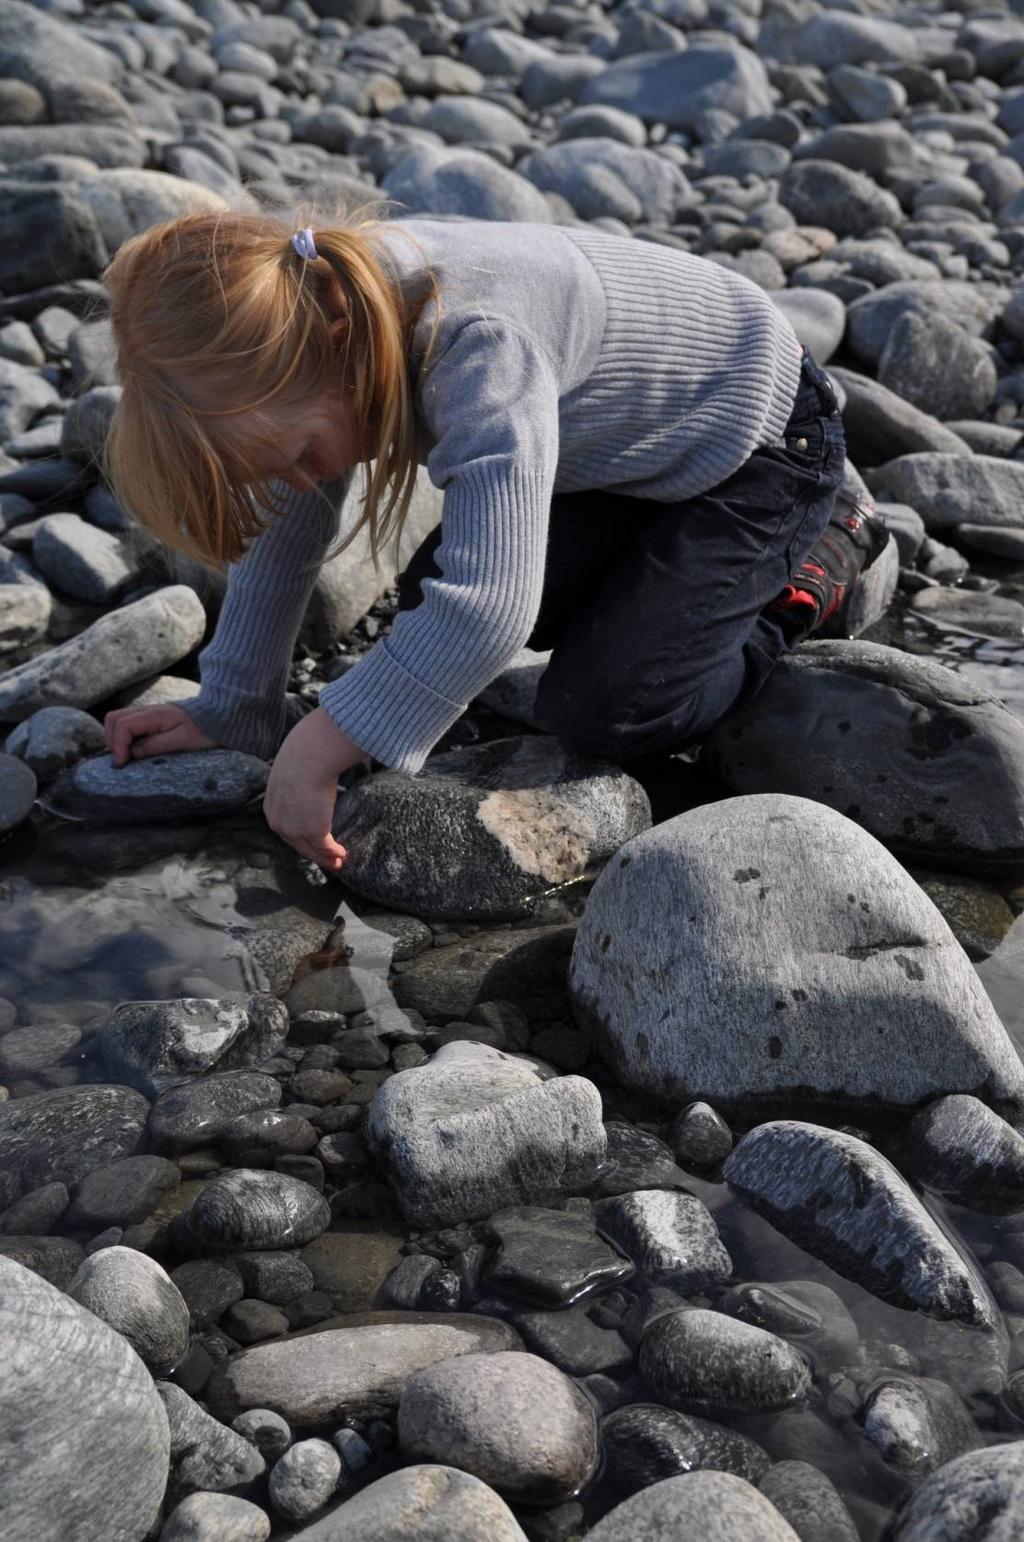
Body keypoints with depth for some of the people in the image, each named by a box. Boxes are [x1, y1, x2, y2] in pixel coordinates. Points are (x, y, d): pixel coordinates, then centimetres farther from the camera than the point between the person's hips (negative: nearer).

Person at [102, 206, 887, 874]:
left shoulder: (479, 343, -42)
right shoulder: (309, 315, -16)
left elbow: (489, 606, -51)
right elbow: (286, 523, -4)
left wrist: (316, 751, -45)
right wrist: (231, 708, -5)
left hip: (758, 433, -8)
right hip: (619, 441, 8)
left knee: (602, 713, -16)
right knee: (434, 596, 6)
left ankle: (816, 571, 6)